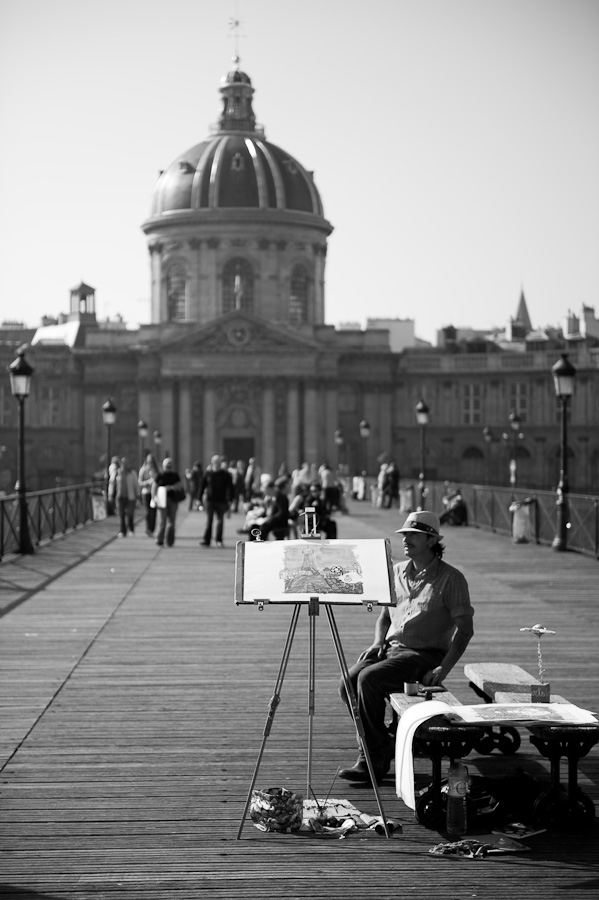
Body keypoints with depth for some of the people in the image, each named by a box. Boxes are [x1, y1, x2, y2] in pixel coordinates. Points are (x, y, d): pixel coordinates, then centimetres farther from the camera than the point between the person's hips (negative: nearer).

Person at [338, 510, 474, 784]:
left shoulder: (450, 578, -4)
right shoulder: (396, 572, 16)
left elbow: (464, 628, -9)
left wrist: (444, 668, -20)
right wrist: (379, 641, 3)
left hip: (425, 654, -6)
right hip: (391, 648, 6)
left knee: (369, 679, -28)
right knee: (348, 685, -18)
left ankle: (373, 760, -18)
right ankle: (385, 749, -2)